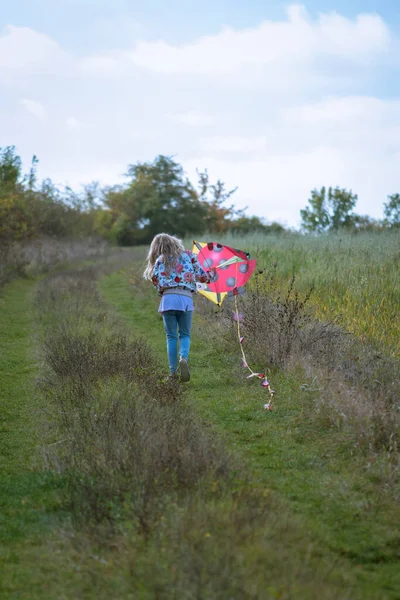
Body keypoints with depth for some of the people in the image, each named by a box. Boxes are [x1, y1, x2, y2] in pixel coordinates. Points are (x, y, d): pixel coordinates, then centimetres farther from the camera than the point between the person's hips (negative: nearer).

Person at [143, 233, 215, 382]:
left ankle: (173, 371, 3)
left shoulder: (160, 260, 11)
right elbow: (202, 276, 12)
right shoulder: (188, 255, 14)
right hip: (186, 299, 1)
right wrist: (212, 273, 32)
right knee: (185, 334, 11)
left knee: (171, 336, 8)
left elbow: (156, 280, -3)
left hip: (168, 298, 0)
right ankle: (184, 358, -20)